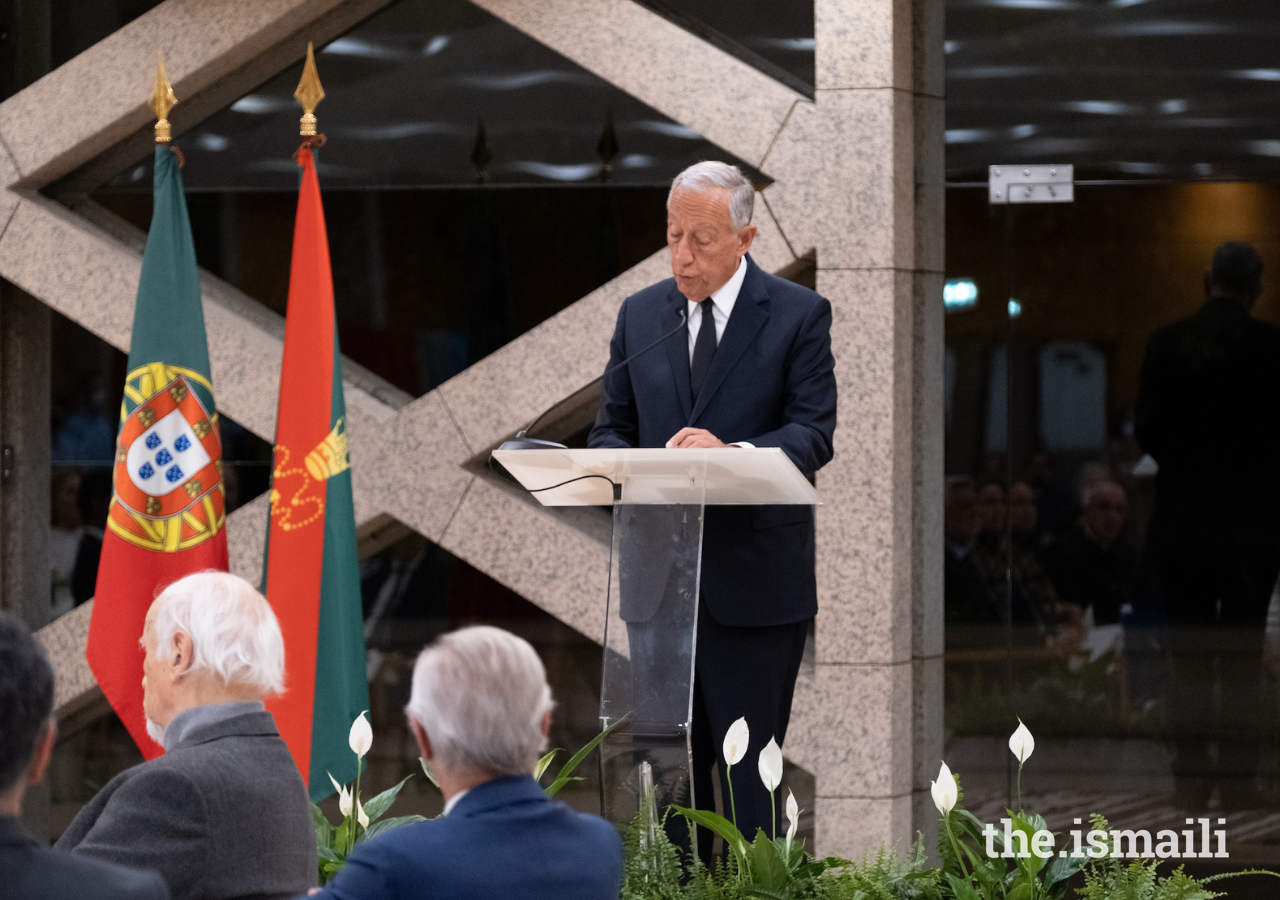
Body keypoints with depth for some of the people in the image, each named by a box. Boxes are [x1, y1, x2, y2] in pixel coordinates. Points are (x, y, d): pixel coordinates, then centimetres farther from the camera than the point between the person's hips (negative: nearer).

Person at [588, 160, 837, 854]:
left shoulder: (799, 315, -1)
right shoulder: (639, 315, 12)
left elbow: (814, 436, -9)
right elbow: (611, 428, 15)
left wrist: (728, 453, -26)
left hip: (755, 582, -4)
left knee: (748, 765, -3)